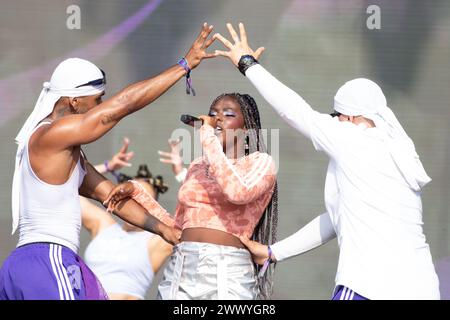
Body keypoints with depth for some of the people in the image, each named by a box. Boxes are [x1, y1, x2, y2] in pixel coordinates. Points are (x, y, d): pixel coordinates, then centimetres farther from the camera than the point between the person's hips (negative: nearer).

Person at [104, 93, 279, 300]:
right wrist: (138, 192, 13)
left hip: (227, 274, -5)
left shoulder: (260, 162, 4)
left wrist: (208, 136, -10)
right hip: (179, 270, 5)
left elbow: (238, 192, -19)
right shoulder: (198, 166, 20)